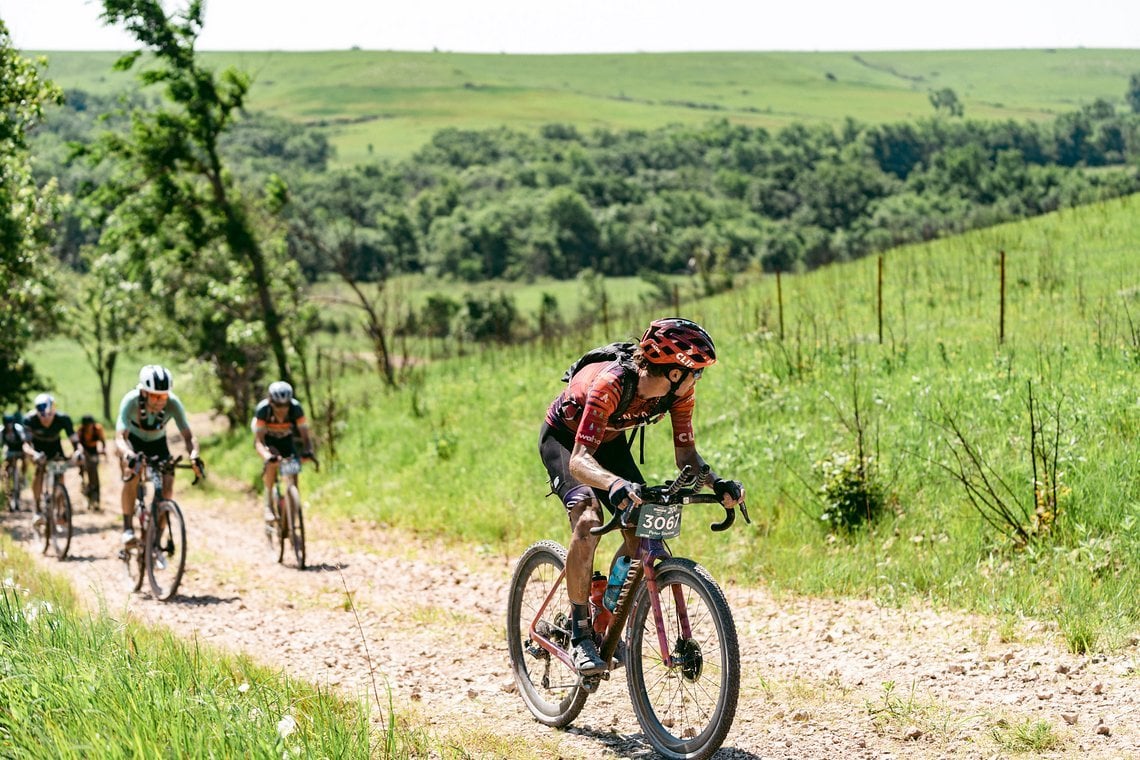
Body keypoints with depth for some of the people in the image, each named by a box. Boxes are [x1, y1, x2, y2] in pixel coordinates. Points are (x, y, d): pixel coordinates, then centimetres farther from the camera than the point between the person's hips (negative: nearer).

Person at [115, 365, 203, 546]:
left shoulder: (173, 404, -31)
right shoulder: (131, 401, -36)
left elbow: (188, 436, -31)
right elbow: (120, 437, -44)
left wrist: (194, 455, -53)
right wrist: (129, 455, -65)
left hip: (157, 442, 2)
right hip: (133, 441, -2)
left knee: (167, 486, -15)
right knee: (131, 474, -30)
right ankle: (128, 528, -19)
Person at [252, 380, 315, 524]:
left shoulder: (295, 408, -31)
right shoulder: (263, 409, -35)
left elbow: (305, 434, -32)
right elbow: (259, 441, -38)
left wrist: (308, 450, -53)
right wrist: (267, 456, -58)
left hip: (287, 438, 2)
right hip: (268, 438, -2)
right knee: (272, 462, -31)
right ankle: (268, 505, -22)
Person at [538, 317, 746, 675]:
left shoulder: (680, 392, -23)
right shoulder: (610, 385, -41)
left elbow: (685, 454, -15)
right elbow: (580, 460, -46)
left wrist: (717, 483, -34)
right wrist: (616, 484, -66)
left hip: (610, 441, 6)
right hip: (563, 437, -6)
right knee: (588, 520, -29)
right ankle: (579, 634, -17)